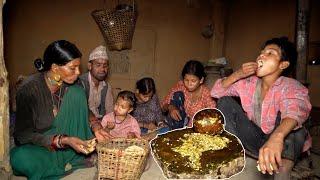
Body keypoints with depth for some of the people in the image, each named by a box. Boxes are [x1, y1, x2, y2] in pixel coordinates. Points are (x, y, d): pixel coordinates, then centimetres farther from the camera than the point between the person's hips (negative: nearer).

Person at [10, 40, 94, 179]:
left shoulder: (72, 88, -12)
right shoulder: (28, 89, -25)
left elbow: (83, 109, 3)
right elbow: (23, 134, -20)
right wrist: (63, 140, -32)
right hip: (33, 144, -3)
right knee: (22, 159, -38)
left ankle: (77, 156, -9)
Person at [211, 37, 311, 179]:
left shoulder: (291, 87, -19)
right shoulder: (248, 83, -5)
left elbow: (295, 111, -42)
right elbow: (216, 92, -5)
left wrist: (277, 137, -64)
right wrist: (237, 75, -21)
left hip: (282, 144, -4)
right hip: (255, 139, 4)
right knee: (225, 101, -8)